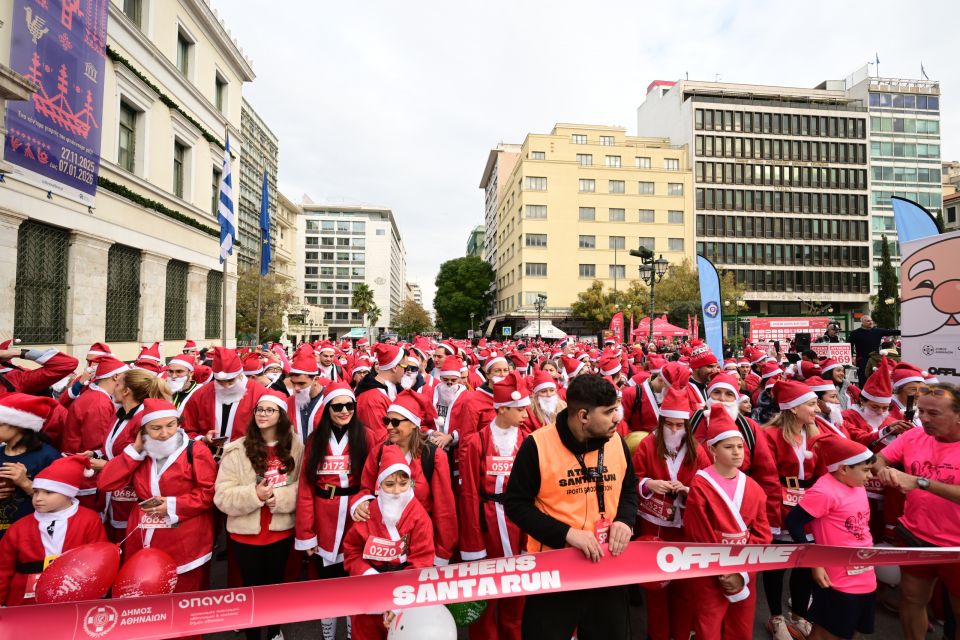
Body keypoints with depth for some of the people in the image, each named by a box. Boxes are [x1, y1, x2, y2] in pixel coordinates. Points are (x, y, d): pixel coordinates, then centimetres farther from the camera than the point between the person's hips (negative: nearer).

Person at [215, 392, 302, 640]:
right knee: (252, 585, 14)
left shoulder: (296, 447, -5)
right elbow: (222, 495, -12)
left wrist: (279, 497, -22)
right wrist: (255, 495, -25)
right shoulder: (236, 450, -10)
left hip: (282, 530, 1)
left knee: (276, 582, 21)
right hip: (247, 532, -1)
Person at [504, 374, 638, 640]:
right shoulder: (537, 445, -20)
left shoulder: (616, 442, -4)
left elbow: (629, 489, 12)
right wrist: (566, 534, -23)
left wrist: (624, 520, -8)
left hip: (608, 564, 5)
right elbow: (516, 504, -14)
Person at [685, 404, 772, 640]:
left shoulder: (753, 488, 4)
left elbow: (762, 534, 2)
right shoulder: (700, 485, -12)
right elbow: (698, 535, -12)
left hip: (745, 574, 5)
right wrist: (723, 572, -10)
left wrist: (742, 570, -7)